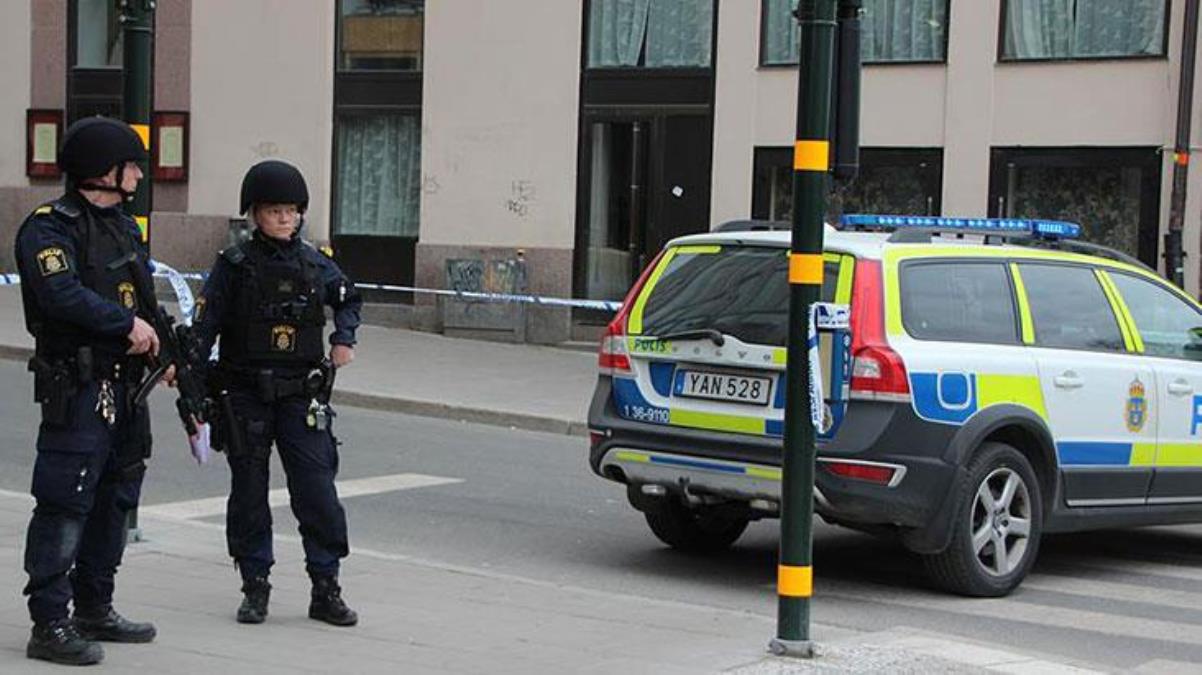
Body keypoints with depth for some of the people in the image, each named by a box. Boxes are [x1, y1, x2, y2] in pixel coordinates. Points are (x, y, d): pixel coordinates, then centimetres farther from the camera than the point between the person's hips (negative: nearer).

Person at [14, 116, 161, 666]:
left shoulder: (123, 225, 17)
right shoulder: (50, 228, -11)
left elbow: (144, 297, 22)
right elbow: (62, 293, -26)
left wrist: (161, 343, 5)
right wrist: (129, 323, -20)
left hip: (124, 386, 9)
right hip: (77, 388, -9)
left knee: (115, 498, 15)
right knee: (65, 503, -9)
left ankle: (95, 609, 27)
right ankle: (50, 625, -5)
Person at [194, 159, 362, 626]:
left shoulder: (315, 263, 4)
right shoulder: (234, 266, -4)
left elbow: (348, 299, 22)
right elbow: (205, 325, -8)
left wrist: (344, 337, 5)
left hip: (301, 396, 2)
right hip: (245, 396, -1)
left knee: (318, 490, -3)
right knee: (248, 492, 6)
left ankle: (326, 590, 6)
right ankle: (255, 588, 17)